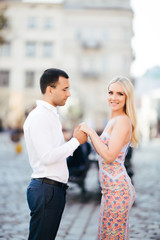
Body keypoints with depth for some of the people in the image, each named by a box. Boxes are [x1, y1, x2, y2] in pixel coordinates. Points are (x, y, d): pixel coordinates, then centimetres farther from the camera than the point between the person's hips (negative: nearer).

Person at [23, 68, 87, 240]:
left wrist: (74, 139, 7)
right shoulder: (38, 116, -14)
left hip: (55, 188, 10)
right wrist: (76, 141, -14)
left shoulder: (51, 115, 18)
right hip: (46, 189, -10)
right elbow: (47, 157, -22)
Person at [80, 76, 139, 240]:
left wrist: (91, 132, -15)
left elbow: (109, 156, -21)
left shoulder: (122, 121, -14)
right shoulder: (114, 120, 16)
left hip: (116, 189, -10)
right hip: (113, 188, 10)